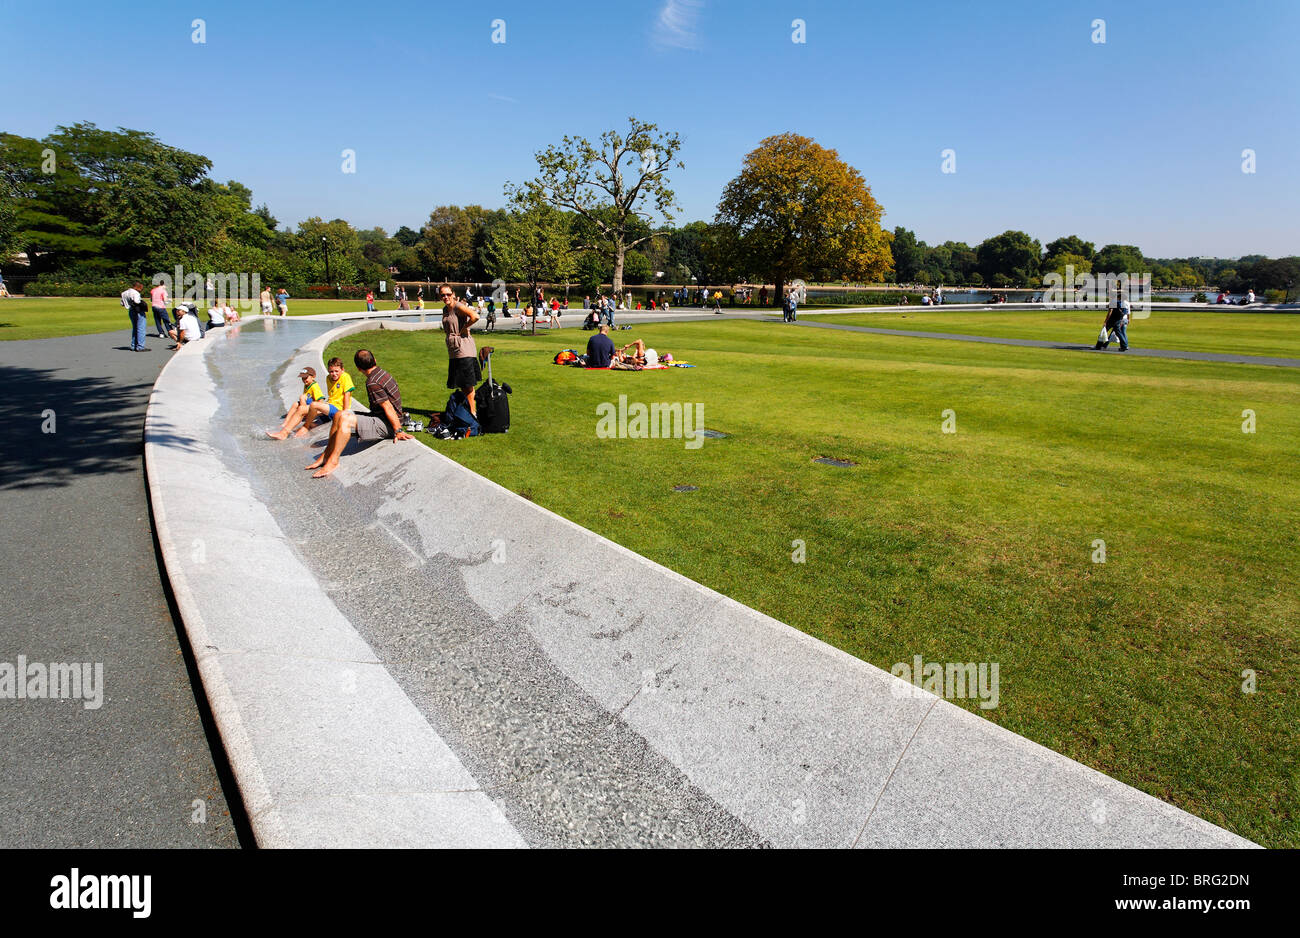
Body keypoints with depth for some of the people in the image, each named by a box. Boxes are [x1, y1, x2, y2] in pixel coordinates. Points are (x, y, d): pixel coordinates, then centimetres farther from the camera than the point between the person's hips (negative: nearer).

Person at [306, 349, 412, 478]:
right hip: (379, 418, 10)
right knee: (340, 415, 7)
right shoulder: (383, 373, 9)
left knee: (345, 420, -25)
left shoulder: (372, 383, -21)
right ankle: (326, 455, 7)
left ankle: (332, 461, -17)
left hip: (386, 425, -10)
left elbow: (388, 407, -23)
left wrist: (398, 431, -21)